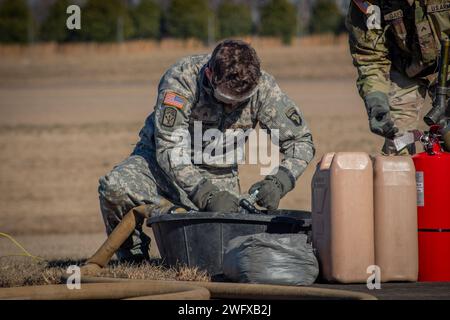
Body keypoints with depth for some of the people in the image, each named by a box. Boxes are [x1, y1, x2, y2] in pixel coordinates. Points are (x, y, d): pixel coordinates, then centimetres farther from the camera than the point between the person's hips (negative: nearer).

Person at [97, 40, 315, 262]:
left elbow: (301, 142, -11)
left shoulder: (262, 87, -19)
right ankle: (132, 254, -2)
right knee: (115, 187, -33)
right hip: (162, 161, -2)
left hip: (218, 175, 2)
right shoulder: (181, 79, -28)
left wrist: (278, 182, -32)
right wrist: (207, 195, -45)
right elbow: (169, 149, -32)